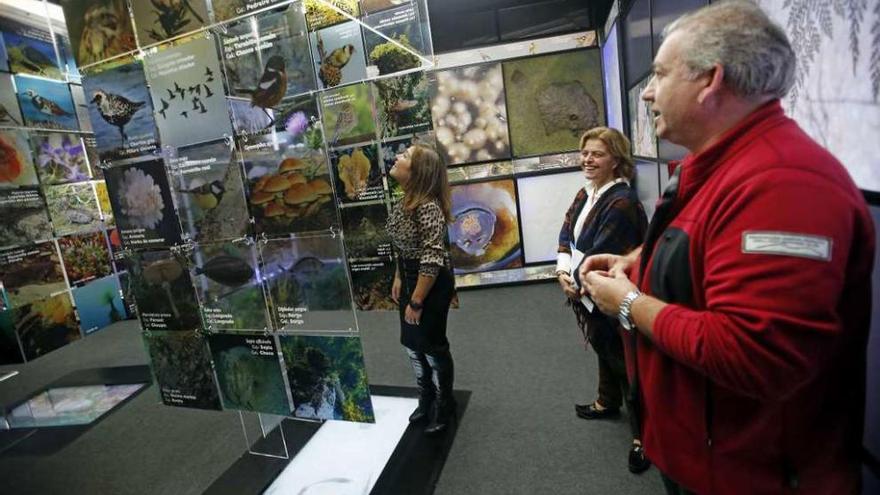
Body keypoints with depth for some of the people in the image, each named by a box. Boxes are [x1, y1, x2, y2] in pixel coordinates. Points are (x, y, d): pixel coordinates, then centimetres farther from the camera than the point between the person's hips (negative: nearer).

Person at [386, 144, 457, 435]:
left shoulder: (428, 207, -26)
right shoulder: (403, 201, 2)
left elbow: (432, 260, -27)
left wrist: (417, 301, -22)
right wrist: (398, 278, 13)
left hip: (432, 282, -9)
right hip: (410, 277, 9)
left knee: (432, 345, 8)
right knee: (412, 343, 20)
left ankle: (444, 408, 33)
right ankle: (427, 400, 43)